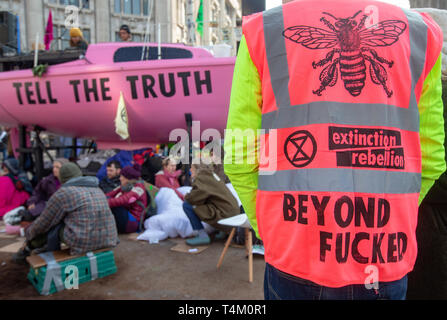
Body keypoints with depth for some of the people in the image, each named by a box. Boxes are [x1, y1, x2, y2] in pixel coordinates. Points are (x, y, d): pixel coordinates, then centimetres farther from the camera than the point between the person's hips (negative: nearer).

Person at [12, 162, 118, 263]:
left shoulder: (63, 193, -3)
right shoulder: (97, 190, 16)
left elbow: (44, 222, 5)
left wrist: (29, 232, 26)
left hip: (83, 242, -6)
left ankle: (28, 248, 38)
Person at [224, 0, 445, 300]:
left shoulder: (261, 31, -3)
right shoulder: (421, 31, 4)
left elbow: (239, 159, -5)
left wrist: (267, 230, 5)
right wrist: (388, 223, 14)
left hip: (294, 262, -1)